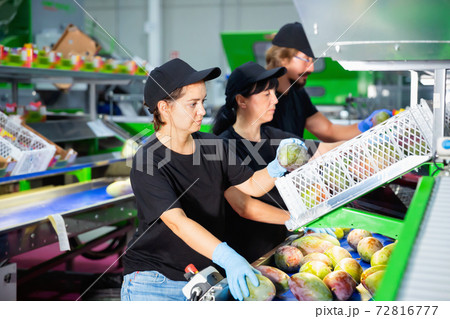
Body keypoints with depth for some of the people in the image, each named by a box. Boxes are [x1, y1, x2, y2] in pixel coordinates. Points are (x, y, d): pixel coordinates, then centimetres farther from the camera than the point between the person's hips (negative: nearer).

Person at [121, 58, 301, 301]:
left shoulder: (212, 145, 3)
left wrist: (278, 166, -12)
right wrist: (228, 258, -43)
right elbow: (177, 222, -31)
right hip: (154, 282, -6)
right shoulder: (146, 163, -19)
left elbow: (252, 185, 10)